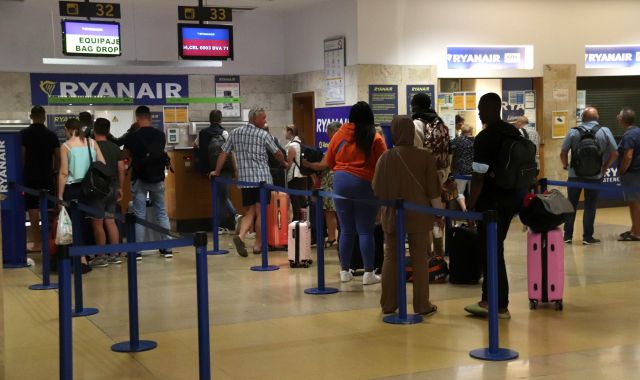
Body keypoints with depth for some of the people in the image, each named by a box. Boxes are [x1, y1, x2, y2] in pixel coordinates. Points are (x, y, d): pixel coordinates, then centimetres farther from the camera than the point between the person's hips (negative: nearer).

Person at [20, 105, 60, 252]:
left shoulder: (24, 134, -5)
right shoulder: (51, 135, 2)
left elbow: (22, 156, -8)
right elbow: (57, 157, 2)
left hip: (30, 176, -3)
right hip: (48, 177, 3)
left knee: (33, 210, 0)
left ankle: (37, 243, -1)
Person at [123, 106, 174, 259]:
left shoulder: (132, 137, -9)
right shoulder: (160, 135, -2)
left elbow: (128, 155, 7)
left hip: (139, 179, -2)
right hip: (157, 179, 2)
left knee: (139, 215, 3)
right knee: (162, 213, 10)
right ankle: (167, 248, 10)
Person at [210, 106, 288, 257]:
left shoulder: (235, 133, 8)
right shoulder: (263, 135, -2)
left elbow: (224, 153, 11)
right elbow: (277, 153, 8)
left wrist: (217, 171, 22)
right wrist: (284, 164, 27)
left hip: (244, 178, 4)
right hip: (262, 178, -4)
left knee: (250, 212, 10)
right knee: (260, 213, 3)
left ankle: (240, 236, -13)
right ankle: (258, 245, 7)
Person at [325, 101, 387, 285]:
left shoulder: (340, 134, 2)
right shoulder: (375, 138, -7)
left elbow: (329, 161, 10)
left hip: (340, 182, 3)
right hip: (365, 183, -3)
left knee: (346, 230, 11)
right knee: (365, 231, 2)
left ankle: (344, 271, 17)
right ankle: (368, 273, 3)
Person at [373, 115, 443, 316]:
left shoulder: (385, 158, -5)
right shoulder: (425, 157, -9)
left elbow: (377, 190, 3)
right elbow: (433, 190, -6)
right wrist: (440, 214, 5)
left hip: (392, 215, 1)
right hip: (418, 216, -1)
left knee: (391, 258, 11)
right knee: (419, 259, 7)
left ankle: (388, 305, 15)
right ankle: (422, 305, 11)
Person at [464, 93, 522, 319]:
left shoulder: (484, 138, -17)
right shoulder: (515, 133, 8)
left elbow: (479, 177, -18)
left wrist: (470, 206, -10)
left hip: (491, 203, -8)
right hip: (511, 199, 8)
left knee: (490, 252, 1)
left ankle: (501, 307, 6)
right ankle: (488, 300, 24)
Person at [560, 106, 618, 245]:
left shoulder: (573, 132, -3)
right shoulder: (604, 131, -3)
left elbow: (563, 153, -5)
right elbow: (615, 153, -3)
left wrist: (566, 165, 12)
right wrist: (605, 167, 9)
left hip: (575, 175, 0)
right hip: (595, 176, 0)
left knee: (571, 205, 10)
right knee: (590, 206, 7)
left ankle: (568, 235, 13)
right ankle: (587, 237, 9)